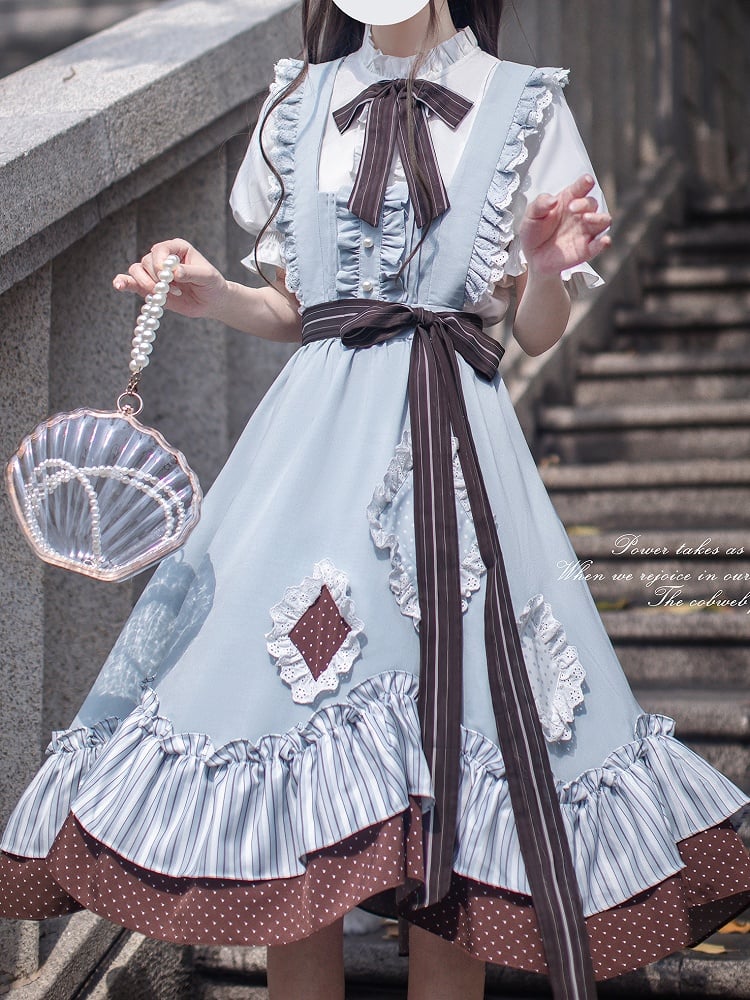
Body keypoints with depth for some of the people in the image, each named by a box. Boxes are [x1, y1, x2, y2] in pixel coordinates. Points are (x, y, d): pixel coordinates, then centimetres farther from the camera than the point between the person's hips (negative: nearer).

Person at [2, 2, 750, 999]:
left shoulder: (522, 106, 6)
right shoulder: (300, 104, 12)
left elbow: (536, 335, 7)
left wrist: (549, 270, -13)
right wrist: (212, 296, 0)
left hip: (455, 443, -2)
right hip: (321, 436, 2)